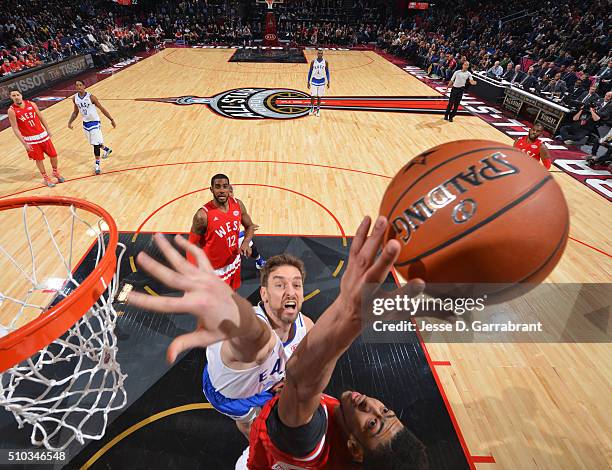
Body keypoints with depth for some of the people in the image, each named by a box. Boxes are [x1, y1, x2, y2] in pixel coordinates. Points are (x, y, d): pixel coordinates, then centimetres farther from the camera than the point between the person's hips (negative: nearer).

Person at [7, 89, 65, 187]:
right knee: (39, 159, 6)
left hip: (43, 135, 3)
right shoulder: (11, 111, -11)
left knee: (53, 155, 9)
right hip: (31, 140, -3)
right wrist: (24, 143, -14)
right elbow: (15, 128, -10)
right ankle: (46, 178, 23)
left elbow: (41, 117, 10)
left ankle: (56, 172, 34)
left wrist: (48, 130, 11)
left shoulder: (31, 104, -2)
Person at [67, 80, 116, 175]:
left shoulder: (91, 97, -15)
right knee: (93, 143, 18)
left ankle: (97, 165, -2)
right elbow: (75, 112, 13)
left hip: (94, 122, -6)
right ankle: (107, 150, 47)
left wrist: (111, 120, -9)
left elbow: (102, 109, -9)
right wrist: (70, 122, 5)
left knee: (96, 144, -8)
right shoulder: (75, 98, 1)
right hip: (85, 123, 6)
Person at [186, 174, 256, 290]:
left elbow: (249, 226, 6)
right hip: (215, 269, -5)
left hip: (234, 262, 5)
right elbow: (193, 245, -15)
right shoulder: (203, 215, -25)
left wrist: (245, 243, -15)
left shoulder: (238, 204, -9)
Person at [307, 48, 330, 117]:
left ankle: (318, 110, 19)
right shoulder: (313, 62, -6)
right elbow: (310, 72, 2)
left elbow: (327, 72, 5)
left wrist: (328, 82, 1)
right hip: (314, 80, 0)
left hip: (321, 81, 0)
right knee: (312, 96, 0)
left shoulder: (325, 62, -4)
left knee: (319, 96, 5)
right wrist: (308, 81, 0)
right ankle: (312, 108, 21)